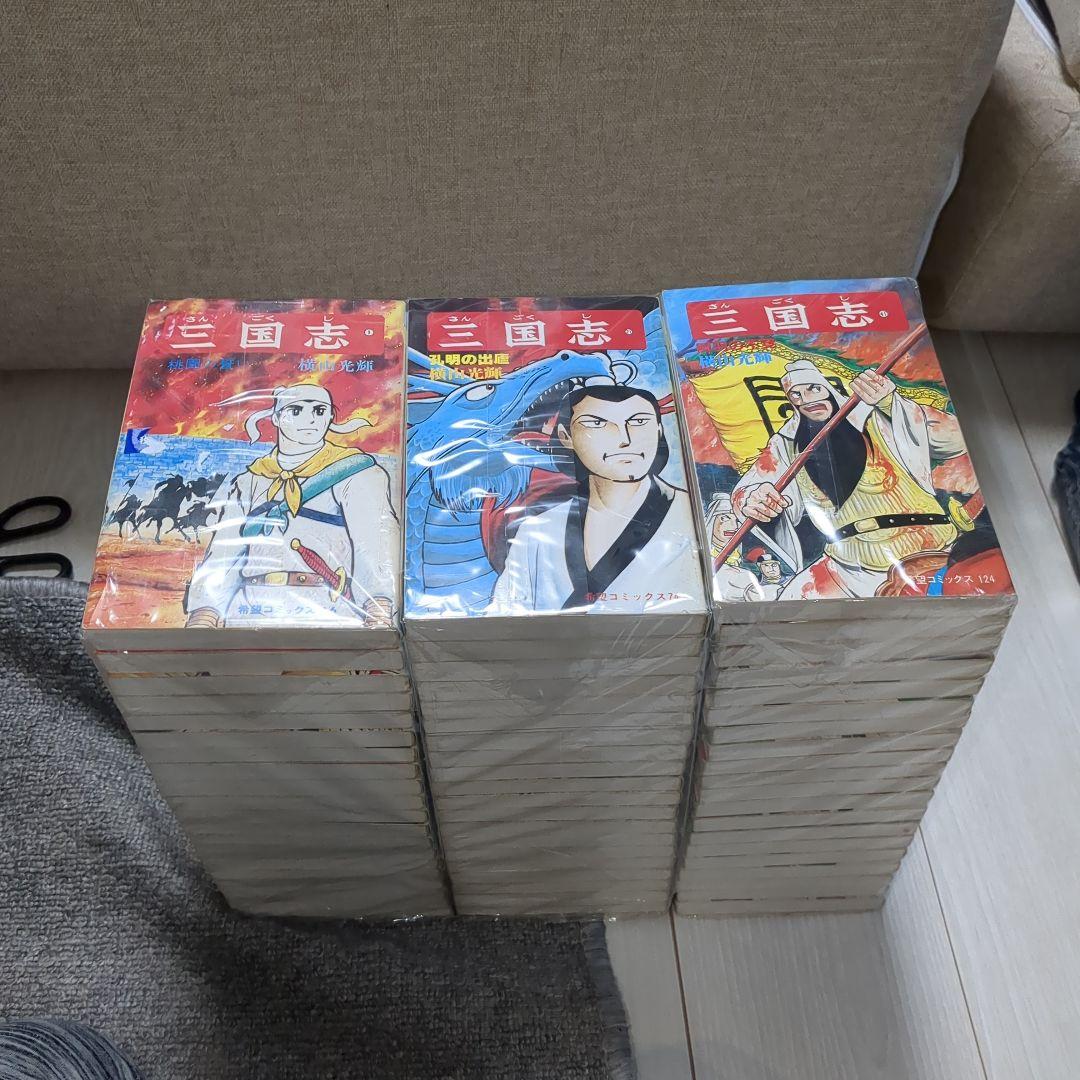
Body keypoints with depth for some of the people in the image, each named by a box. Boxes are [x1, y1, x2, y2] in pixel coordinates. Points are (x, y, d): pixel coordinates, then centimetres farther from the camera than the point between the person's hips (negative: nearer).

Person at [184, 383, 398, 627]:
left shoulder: (357, 472, 9)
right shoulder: (249, 482, 22)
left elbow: (377, 539, -7)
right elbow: (221, 555, 13)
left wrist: (378, 611, -23)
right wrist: (203, 617, -3)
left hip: (324, 610, -3)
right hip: (250, 611, 4)